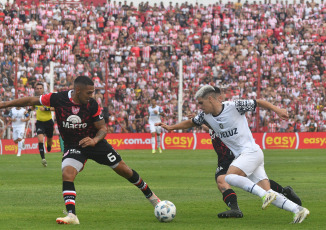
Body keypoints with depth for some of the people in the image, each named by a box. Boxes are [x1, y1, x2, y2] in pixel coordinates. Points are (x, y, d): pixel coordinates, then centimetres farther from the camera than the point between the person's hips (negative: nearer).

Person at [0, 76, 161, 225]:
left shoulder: (92, 105, -17)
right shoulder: (58, 99, -19)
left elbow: (103, 128, -7)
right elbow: (31, 101, -8)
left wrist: (94, 140, -29)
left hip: (94, 142, 0)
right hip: (72, 146, 0)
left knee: (124, 170, 5)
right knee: (67, 174, -27)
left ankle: (151, 196, 27)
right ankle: (71, 216, -28)